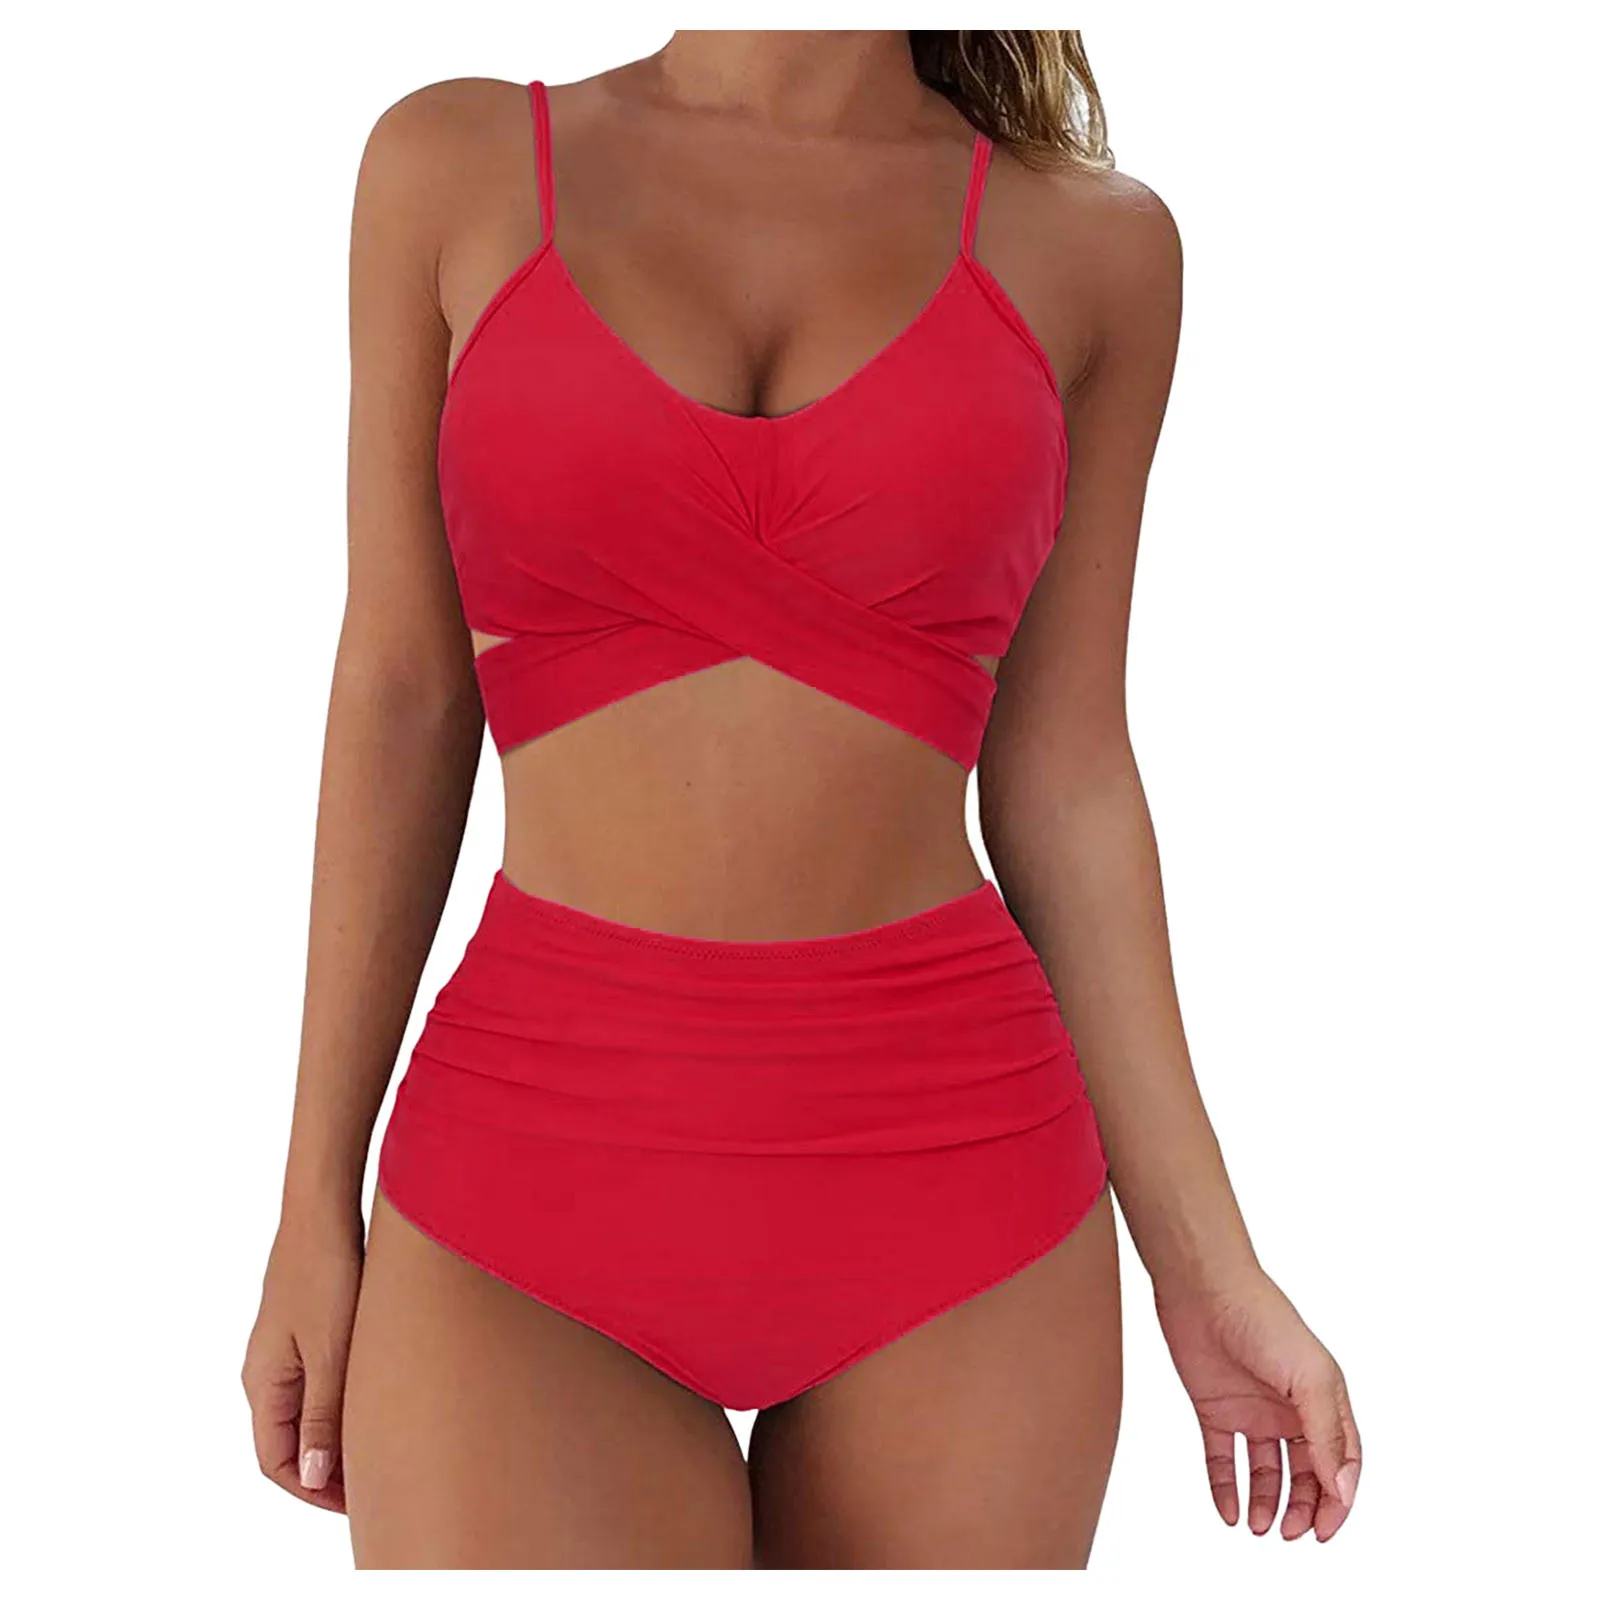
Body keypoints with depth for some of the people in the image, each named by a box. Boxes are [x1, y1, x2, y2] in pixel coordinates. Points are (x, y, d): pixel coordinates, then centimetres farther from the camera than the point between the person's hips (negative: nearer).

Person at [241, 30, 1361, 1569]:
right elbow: (403, 703, 4)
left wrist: (1205, 1265, 5)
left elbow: (1060, 778, 6)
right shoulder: (455, 165, 4)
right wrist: (317, 1200, 4)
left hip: (950, 1164, 1)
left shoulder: (1091, 242, 4)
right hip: (541, 1161, 0)